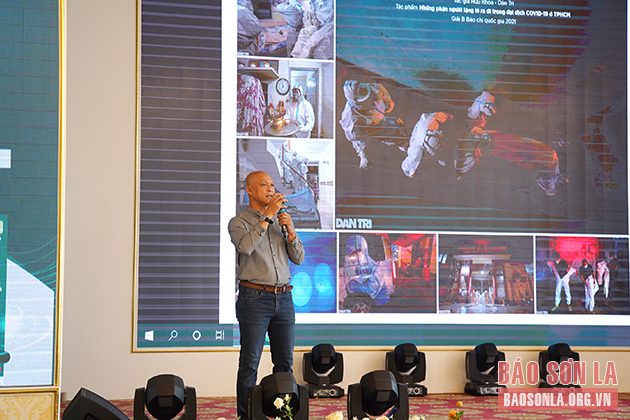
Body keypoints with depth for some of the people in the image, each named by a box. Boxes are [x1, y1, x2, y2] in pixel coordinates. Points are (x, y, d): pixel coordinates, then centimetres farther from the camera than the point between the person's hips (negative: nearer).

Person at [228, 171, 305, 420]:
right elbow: (245, 246, -22)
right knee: (249, 363, -4)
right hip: (254, 297, -5)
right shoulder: (239, 222, 1)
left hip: (283, 298, 5)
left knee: (285, 362, 6)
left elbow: (298, 258, 9)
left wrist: (290, 230, -6)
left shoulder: (280, 221, 15)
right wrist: (267, 216, -20)